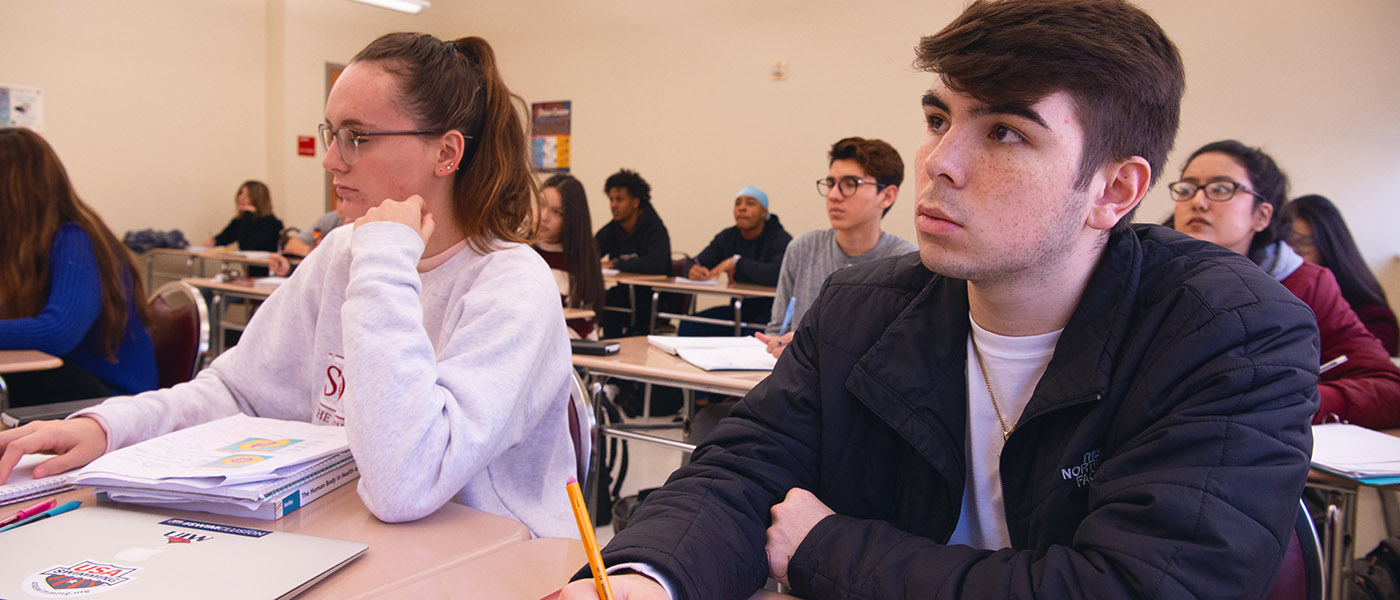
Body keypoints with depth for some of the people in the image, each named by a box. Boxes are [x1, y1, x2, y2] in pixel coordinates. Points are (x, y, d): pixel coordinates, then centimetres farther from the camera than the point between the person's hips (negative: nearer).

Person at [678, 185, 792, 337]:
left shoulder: (781, 239, -11)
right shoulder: (727, 237, 10)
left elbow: (777, 274, -30)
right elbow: (695, 265, 5)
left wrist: (737, 262, -24)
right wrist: (693, 272, -21)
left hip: (772, 312, -6)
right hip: (739, 309, 6)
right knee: (688, 326, -14)